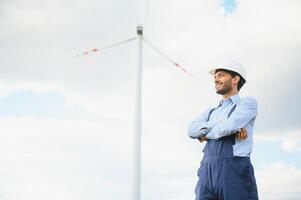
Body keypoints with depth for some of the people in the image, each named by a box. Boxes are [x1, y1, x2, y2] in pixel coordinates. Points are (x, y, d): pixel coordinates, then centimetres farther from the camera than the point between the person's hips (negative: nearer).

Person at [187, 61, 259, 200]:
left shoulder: (248, 103, 11)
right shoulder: (210, 113, 29)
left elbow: (229, 126, -9)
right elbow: (191, 130, 8)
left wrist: (206, 134, 9)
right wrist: (226, 125, -3)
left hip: (235, 171, -5)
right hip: (207, 174, 5)